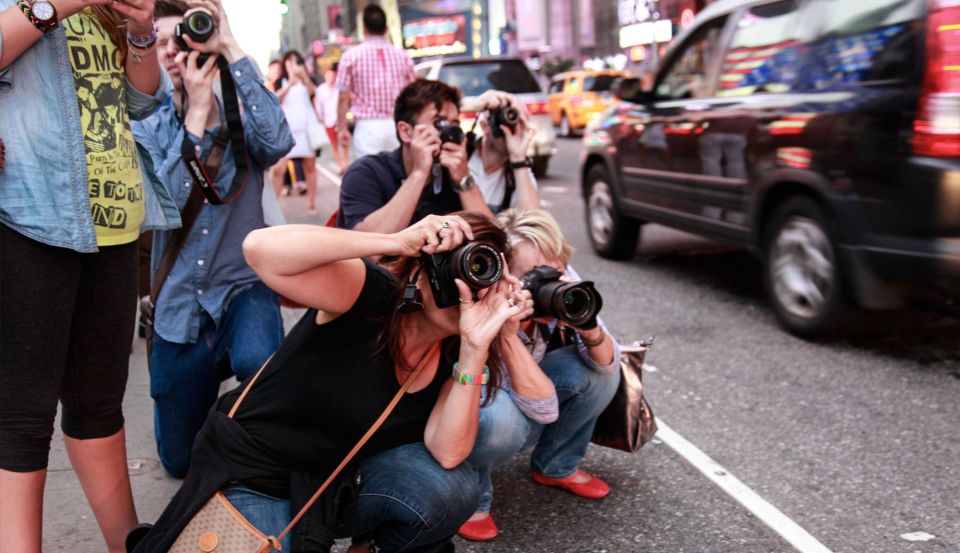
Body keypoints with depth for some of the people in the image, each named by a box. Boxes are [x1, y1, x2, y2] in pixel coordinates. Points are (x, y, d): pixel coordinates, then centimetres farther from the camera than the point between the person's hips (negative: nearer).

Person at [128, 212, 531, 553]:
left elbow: (448, 453, -20)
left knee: (450, 486, -22)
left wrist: (475, 346, -30)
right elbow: (261, 249, -40)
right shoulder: (369, 297, -24)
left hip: (339, 484, 4)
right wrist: (399, 242, -42)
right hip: (252, 475, -4)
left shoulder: (452, 353, -8)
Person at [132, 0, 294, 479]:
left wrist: (232, 49, -24)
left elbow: (278, 142, -29)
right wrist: (197, 109, -20)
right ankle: (214, 368, 40)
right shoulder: (148, 131, -2)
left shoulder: (241, 122, -4)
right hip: (180, 305, 2)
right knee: (180, 459, 11)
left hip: (243, 287, -2)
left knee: (256, 361, -39)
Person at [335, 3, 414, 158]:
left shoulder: (351, 56, 0)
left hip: (368, 126, -2)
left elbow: (344, 98, -1)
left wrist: (342, 128, 7)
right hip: (399, 126, 3)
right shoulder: (403, 56, 7)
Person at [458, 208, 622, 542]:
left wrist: (586, 323, -37)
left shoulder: (560, 284, -21)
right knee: (501, 416, -39)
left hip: (521, 391, 6)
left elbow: (608, 362, -17)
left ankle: (555, 466, 9)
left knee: (598, 372, -18)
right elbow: (543, 409, -38)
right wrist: (506, 330, -47)